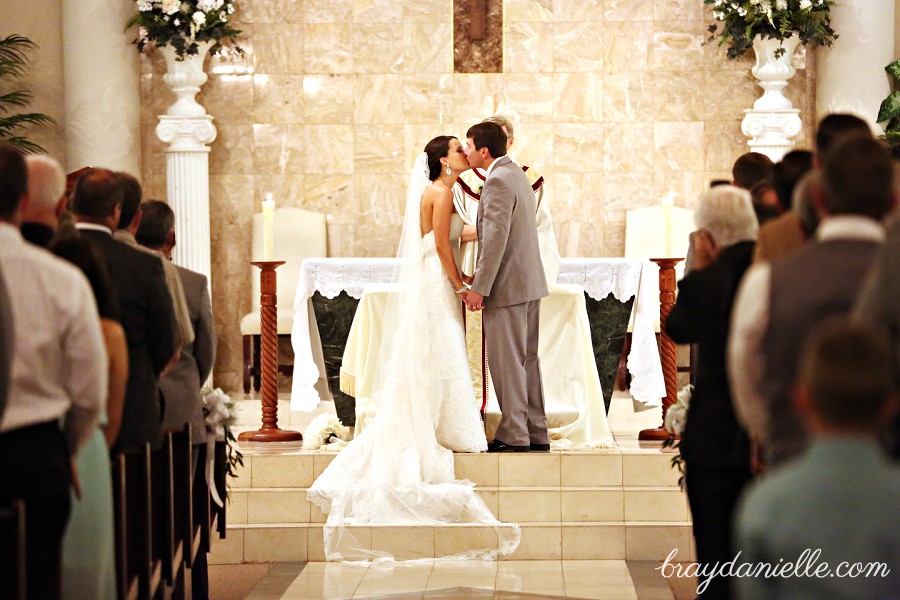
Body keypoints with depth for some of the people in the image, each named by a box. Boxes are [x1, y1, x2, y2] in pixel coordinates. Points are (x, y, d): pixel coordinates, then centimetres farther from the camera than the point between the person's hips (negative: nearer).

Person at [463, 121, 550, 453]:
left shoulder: (498, 181, -16)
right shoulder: (516, 174, 15)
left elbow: (496, 239, -22)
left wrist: (479, 288, -20)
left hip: (508, 287, -10)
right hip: (530, 282, 10)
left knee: (507, 362, -4)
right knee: (527, 359, 13)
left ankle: (513, 435, 1)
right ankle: (536, 432, 18)